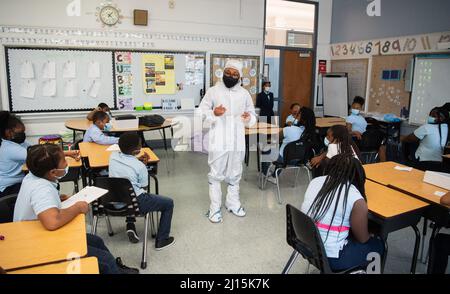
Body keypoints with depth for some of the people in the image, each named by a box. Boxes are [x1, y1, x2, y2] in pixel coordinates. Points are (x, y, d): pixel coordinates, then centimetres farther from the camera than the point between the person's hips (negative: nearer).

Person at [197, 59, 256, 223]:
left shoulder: (244, 94, 8)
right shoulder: (213, 91, -1)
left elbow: (253, 115, 12)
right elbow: (201, 112, -2)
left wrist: (249, 118, -11)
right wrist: (213, 113, -22)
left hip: (237, 141, 4)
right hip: (218, 141, -3)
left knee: (235, 174, 16)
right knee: (215, 174, 3)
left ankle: (233, 203, 33)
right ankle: (215, 207, 15)